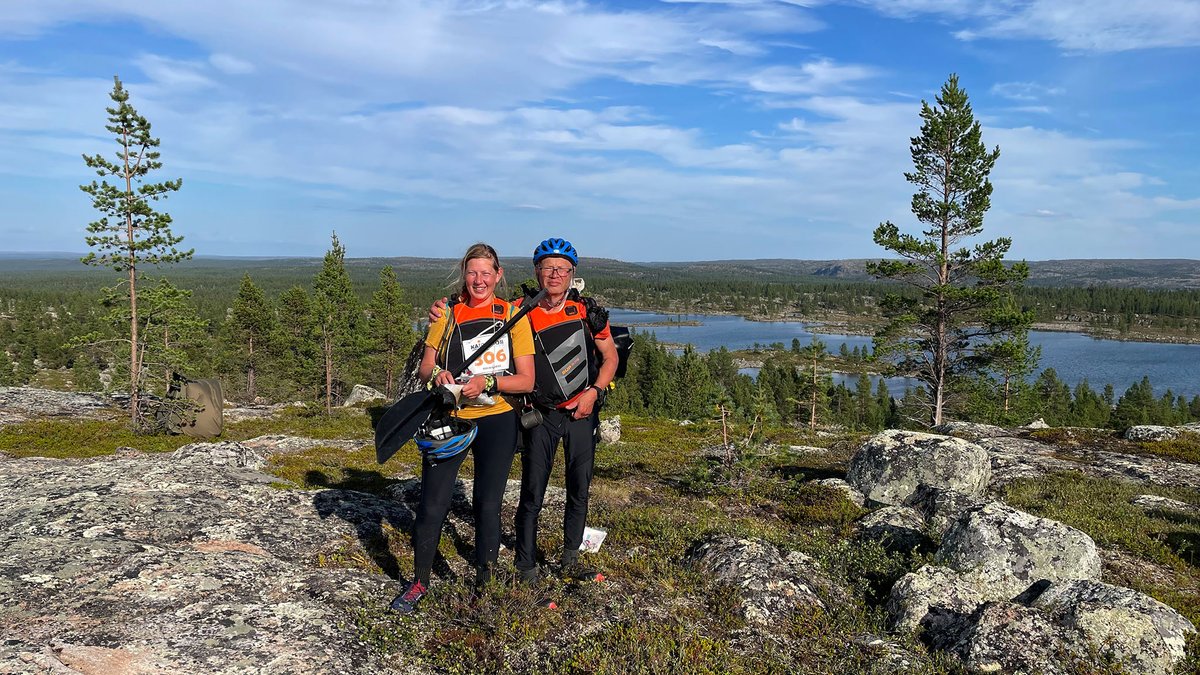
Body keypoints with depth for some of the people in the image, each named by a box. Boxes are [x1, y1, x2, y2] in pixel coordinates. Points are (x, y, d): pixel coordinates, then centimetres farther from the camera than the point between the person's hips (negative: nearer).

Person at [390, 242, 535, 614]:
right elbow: (424, 368, 7)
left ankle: (483, 581, 26)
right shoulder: (448, 313, 4)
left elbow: (526, 380, -3)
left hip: (497, 421, -1)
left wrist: (488, 382, -19)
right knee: (432, 506, -1)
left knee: (487, 504, 6)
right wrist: (436, 374, -16)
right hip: (450, 419, 1)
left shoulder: (514, 315, 0)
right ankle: (419, 583, 18)